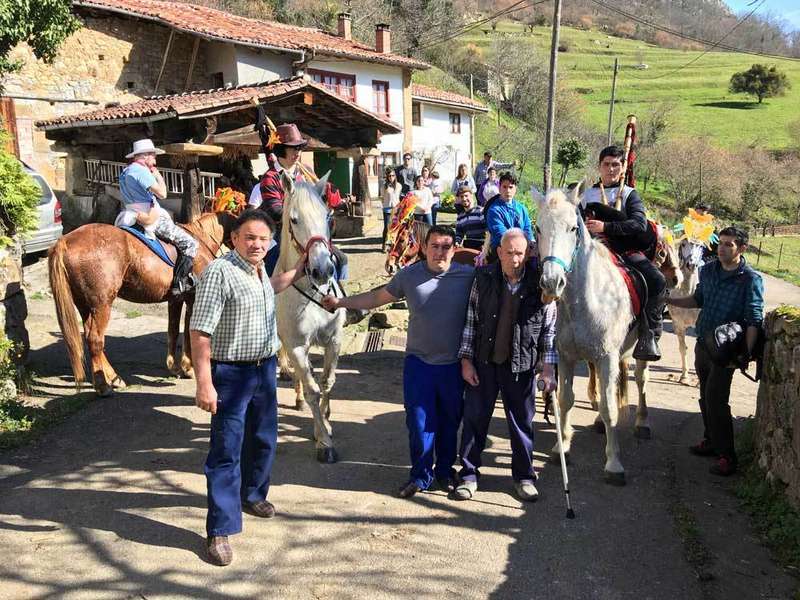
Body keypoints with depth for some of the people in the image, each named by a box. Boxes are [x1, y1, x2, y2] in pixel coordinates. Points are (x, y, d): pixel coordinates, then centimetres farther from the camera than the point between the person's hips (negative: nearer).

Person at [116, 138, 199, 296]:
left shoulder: (125, 172, 19)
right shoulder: (142, 171, -13)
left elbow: (126, 201, 23)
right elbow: (162, 193, -22)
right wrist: (158, 176, -5)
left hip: (134, 217, 10)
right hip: (151, 219, -10)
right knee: (189, 244, -10)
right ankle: (179, 283, -18)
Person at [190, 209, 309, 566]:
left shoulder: (258, 270, 7)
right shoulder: (219, 272, -18)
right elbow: (200, 331, -22)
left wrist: (297, 272, 31)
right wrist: (204, 384, -26)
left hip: (265, 369, 8)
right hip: (231, 374, -8)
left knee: (263, 439, 21)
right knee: (227, 450, -3)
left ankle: (251, 494, 44)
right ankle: (220, 531, 5)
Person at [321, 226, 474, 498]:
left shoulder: (468, 276, -7)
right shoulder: (409, 275, -2)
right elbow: (378, 296, 9)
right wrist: (341, 302, 6)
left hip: (453, 364, 0)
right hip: (419, 361, 0)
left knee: (449, 422, 13)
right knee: (419, 421, 3)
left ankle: (445, 471, 32)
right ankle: (420, 475, 20)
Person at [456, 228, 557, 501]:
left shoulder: (540, 284, -8)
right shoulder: (484, 278, -6)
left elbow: (549, 329, -2)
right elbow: (470, 320, 0)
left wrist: (548, 368, -8)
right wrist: (466, 360, -3)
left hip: (521, 366, 0)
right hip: (483, 363, 1)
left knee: (522, 422, 11)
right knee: (474, 418, 8)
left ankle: (523, 476, 29)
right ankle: (469, 474, 23)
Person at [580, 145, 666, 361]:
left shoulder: (630, 195, 11)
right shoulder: (588, 195, 18)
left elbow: (640, 224, -7)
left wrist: (606, 227, -19)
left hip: (627, 251, -1)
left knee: (658, 282, -25)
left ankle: (649, 337, -19)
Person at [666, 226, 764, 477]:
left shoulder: (751, 279, -13)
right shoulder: (708, 270, 4)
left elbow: (754, 321, -17)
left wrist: (746, 353, -27)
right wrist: (670, 300, 8)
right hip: (702, 344, 6)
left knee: (716, 400, -8)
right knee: (706, 397, 16)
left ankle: (726, 455, 2)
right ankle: (711, 441, 33)